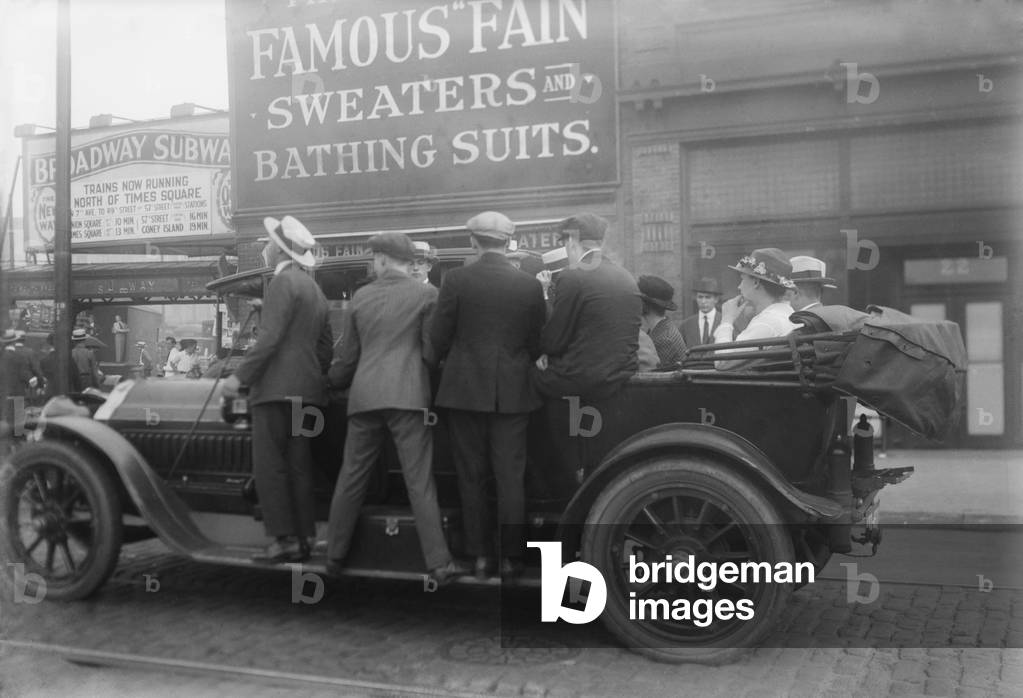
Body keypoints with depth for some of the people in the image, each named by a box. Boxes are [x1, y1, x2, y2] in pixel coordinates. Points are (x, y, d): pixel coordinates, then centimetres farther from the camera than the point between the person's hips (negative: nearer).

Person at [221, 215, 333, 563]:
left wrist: (239, 376, -14)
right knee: (298, 466, 10)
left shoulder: (283, 282, -8)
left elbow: (270, 337, -17)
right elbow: (325, 346, 21)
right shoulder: (314, 289, 20)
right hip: (306, 389, 9)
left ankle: (284, 538, -9)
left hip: (277, 388, -9)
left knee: (269, 465, -6)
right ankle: (303, 537, 11)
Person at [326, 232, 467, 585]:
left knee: (351, 479, 12)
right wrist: (433, 385, 17)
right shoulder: (425, 294, 0)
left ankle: (334, 556, 21)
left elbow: (348, 356, 16)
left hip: (364, 396, 3)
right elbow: (432, 349, -1)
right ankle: (439, 564, -4)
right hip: (408, 396, -3)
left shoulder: (360, 297, 10)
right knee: (420, 482, -3)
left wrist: (332, 382, 33)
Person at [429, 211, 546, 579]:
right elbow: (538, 344, 4)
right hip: (512, 393, 1)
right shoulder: (530, 285, -3)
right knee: (510, 478, 8)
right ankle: (511, 556, 12)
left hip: (465, 392, -1)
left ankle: (481, 555, 15)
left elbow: (438, 339, -4)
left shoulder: (456, 279, -8)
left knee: (472, 476, 10)